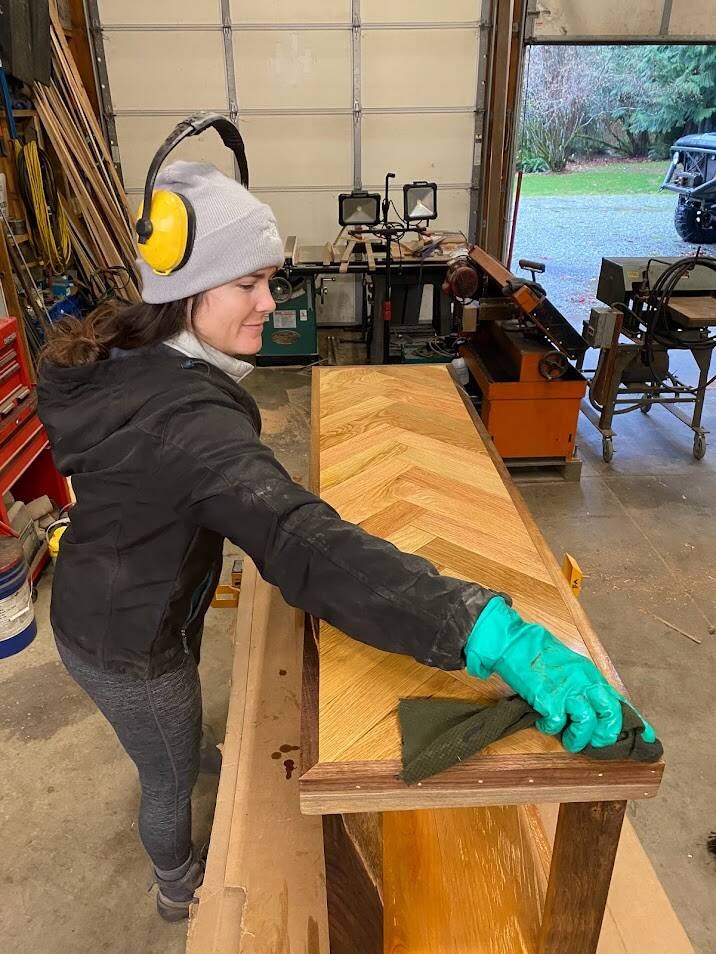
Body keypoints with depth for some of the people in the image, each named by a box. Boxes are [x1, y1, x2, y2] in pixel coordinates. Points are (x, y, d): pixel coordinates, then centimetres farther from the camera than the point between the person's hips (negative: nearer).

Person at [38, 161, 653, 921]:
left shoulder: (122, 355, -9)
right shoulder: (187, 416, -40)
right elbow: (304, 543, -54)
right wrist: (496, 635, -61)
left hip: (100, 603, 8)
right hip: (129, 647, -8)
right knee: (171, 778, 23)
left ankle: (193, 765, 71)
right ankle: (180, 887, 56)